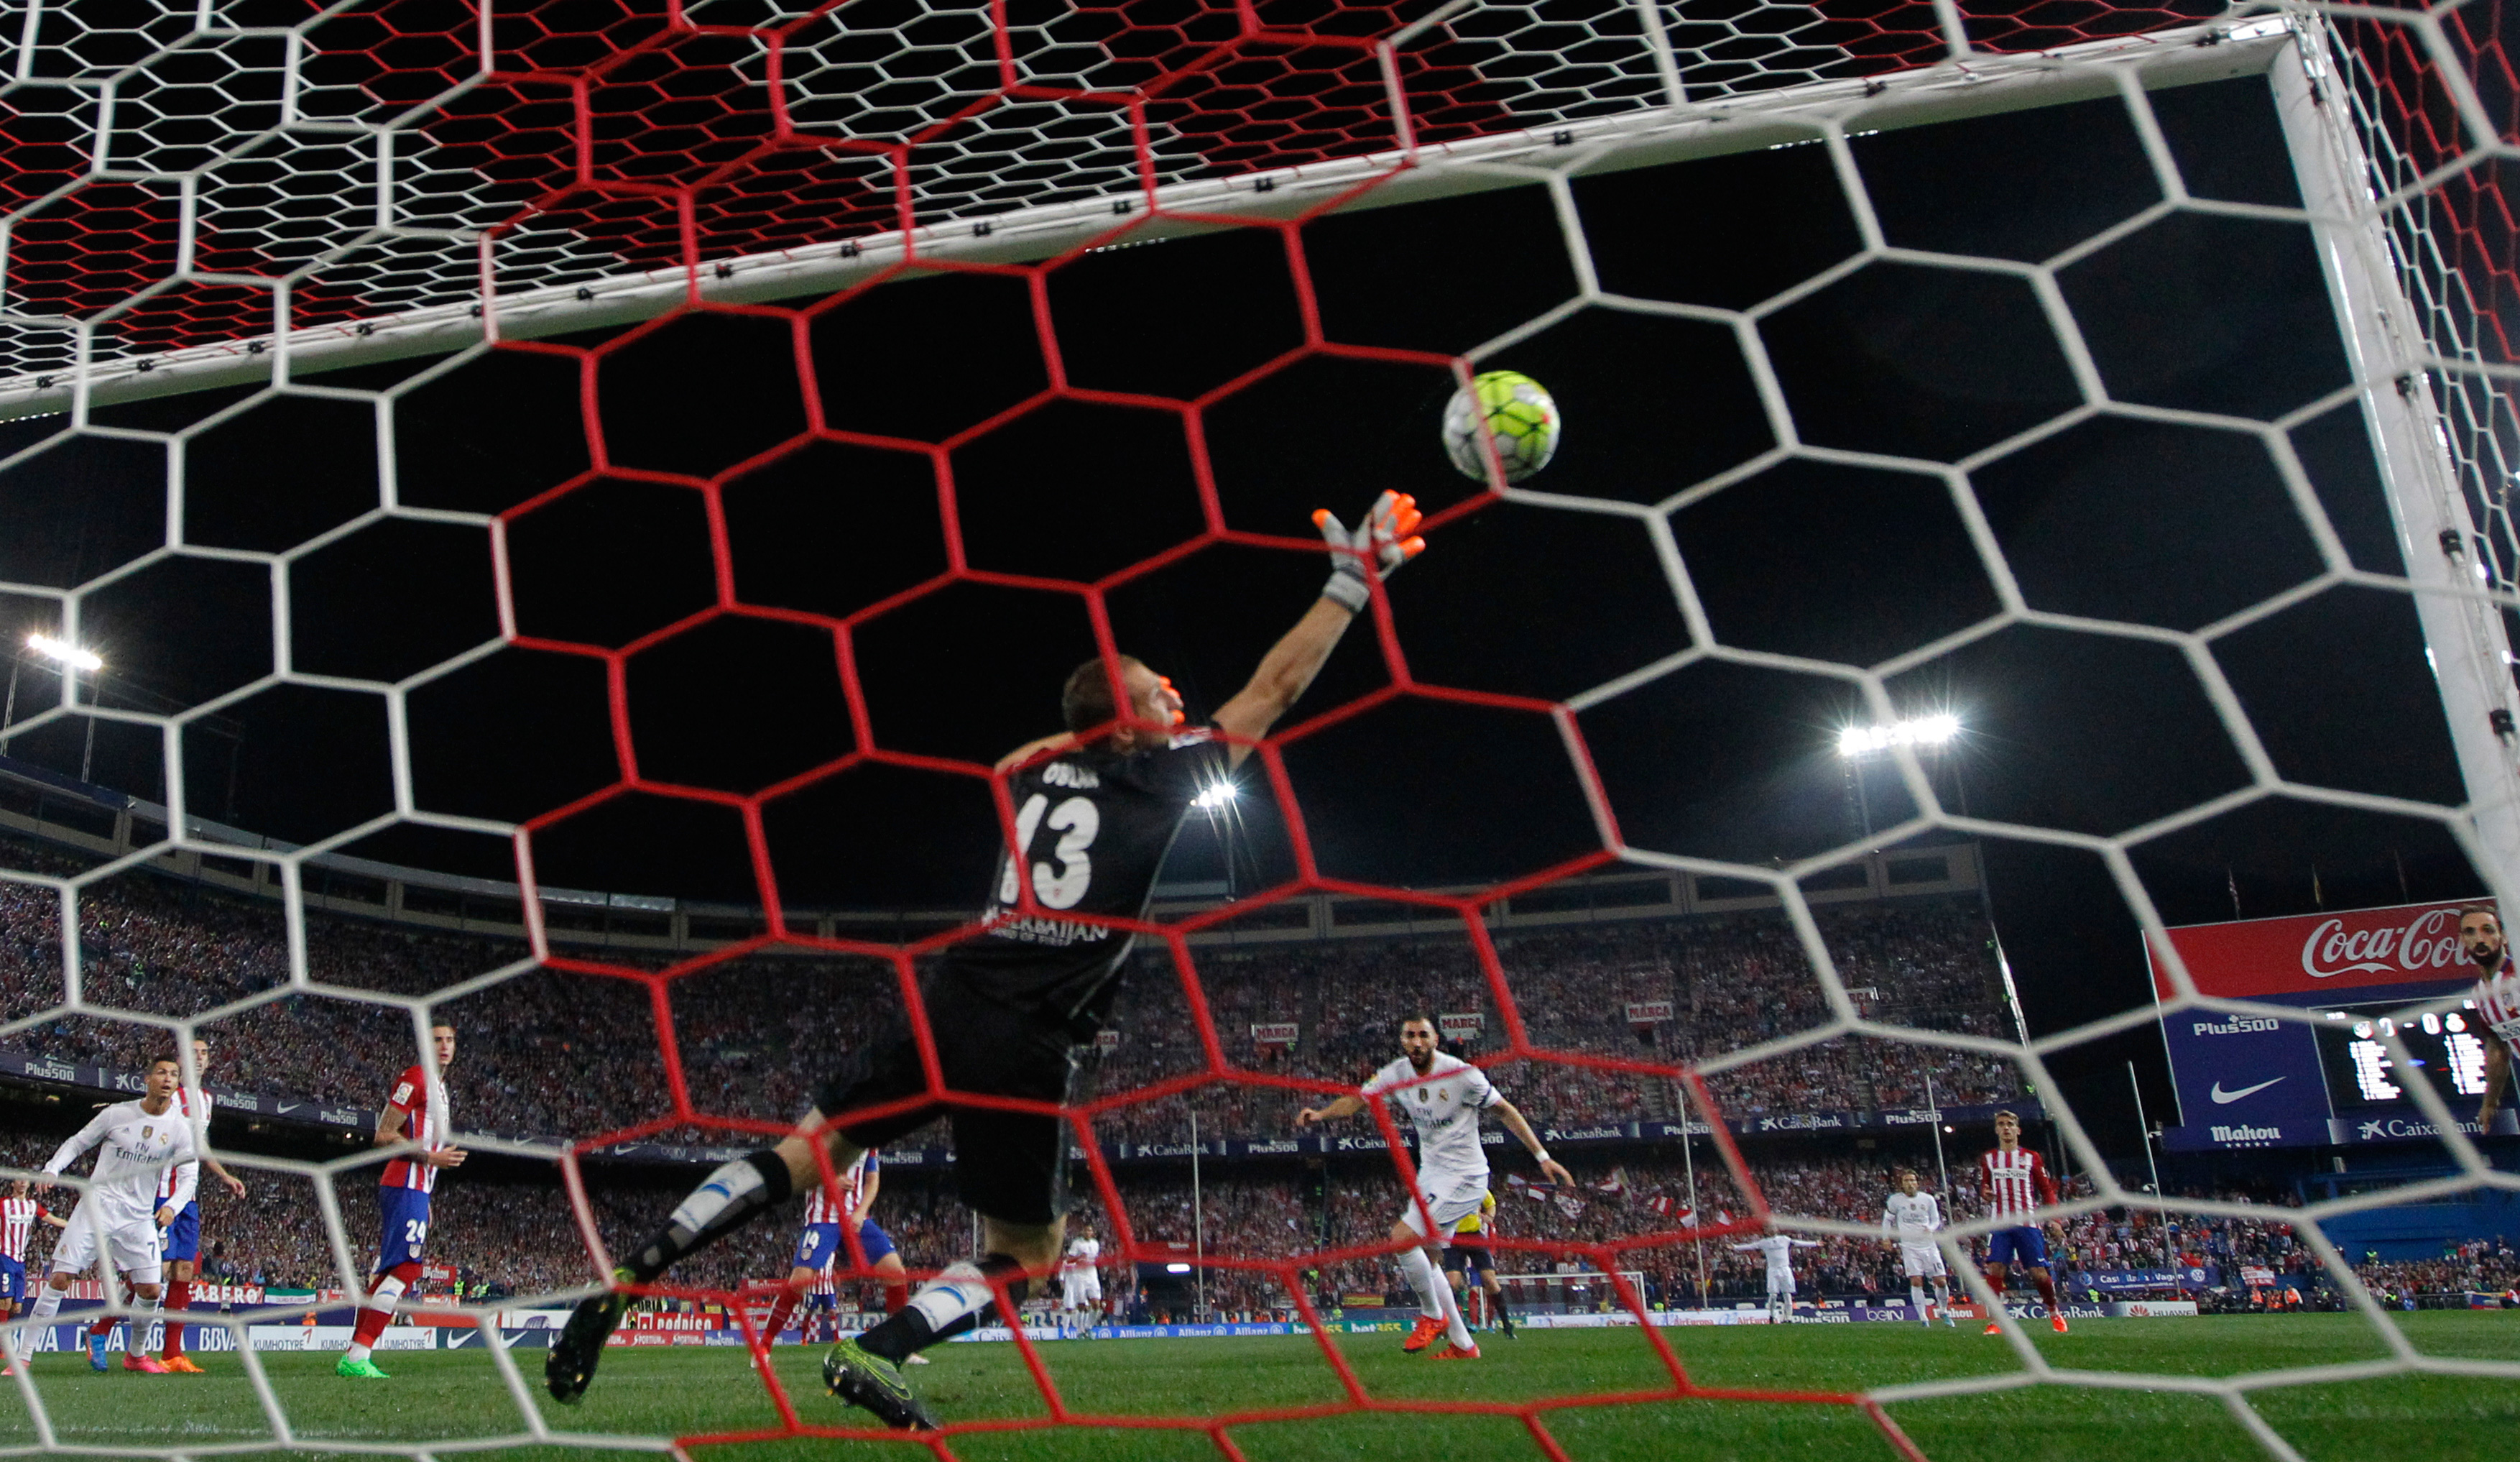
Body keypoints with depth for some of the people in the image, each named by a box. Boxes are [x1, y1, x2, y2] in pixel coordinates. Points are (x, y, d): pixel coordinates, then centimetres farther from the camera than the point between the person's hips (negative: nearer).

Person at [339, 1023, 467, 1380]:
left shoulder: (438, 1087, 22)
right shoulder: (415, 1078, -8)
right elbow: (384, 1136, -13)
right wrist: (432, 1157, -17)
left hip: (416, 1189, 10)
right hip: (404, 1187, -10)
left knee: (385, 1273, 8)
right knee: (406, 1267, -16)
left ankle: (355, 1357, 10)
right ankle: (356, 1357, -17)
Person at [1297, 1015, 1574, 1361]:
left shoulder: (1461, 1073, -18)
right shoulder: (1396, 1075, -2)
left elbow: (1505, 1111, -11)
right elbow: (1359, 1098, -5)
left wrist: (1543, 1157, -13)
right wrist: (1322, 1113, -26)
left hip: (1463, 1177, -7)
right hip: (1430, 1174, 7)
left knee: (1402, 1238, -18)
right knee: (1424, 1260, 10)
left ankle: (1433, 1315, 4)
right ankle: (1463, 1345, 21)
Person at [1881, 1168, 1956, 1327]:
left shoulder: (1928, 1199, 3)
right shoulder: (1895, 1200, 1)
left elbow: (1936, 1221, 11)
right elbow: (1887, 1221, 12)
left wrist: (1930, 1229, -10)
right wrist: (1887, 1238, -1)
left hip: (1929, 1245, 1)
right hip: (1909, 1247, -1)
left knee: (1941, 1281, -1)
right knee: (1916, 1281, -12)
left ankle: (1944, 1311, 24)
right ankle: (1923, 1318, -4)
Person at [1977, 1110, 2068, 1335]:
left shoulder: (2032, 1158, 8)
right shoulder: (1988, 1159, 12)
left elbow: (2047, 1190, 9)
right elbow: (1983, 1187, 19)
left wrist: (2054, 1220, -2)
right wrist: (1985, 1194, -6)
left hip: (2028, 1224, -1)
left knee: (2039, 1273, -4)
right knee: (1995, 1269, -14)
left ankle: (2054, 1312, 23)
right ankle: (1996, 1320, -8)